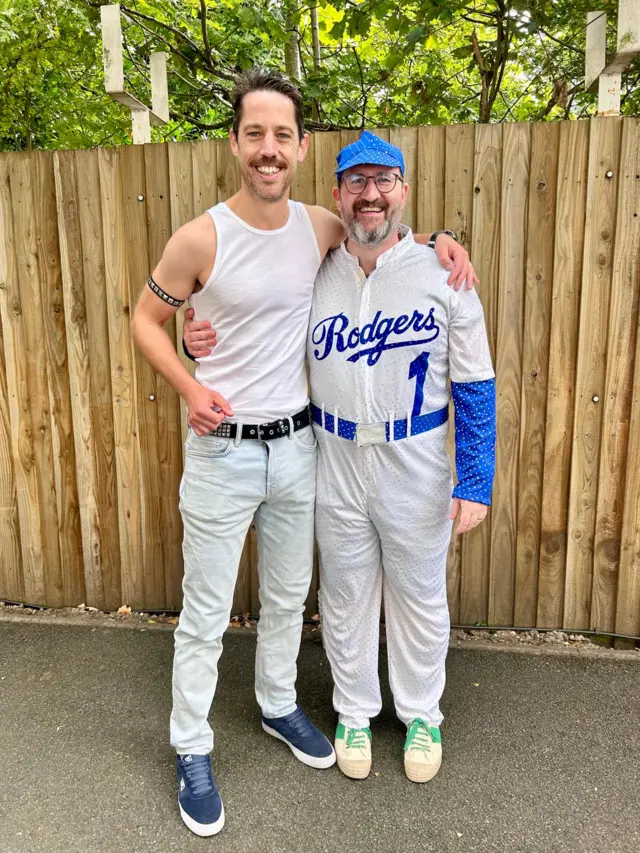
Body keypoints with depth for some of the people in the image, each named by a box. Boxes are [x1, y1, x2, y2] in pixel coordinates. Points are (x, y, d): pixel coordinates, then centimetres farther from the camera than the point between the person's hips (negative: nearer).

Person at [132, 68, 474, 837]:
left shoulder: (321, 228, -2)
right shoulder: (201, 237, -13)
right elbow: (145, 319, -2)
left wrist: (436, 241, -2)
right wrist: (190, 388, -17)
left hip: (296, 446, 4)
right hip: (221, 450, -4)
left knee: (287, 595, 20)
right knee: (206, 614, 7)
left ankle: (278, 706, 45)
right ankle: (191, 750, 30)